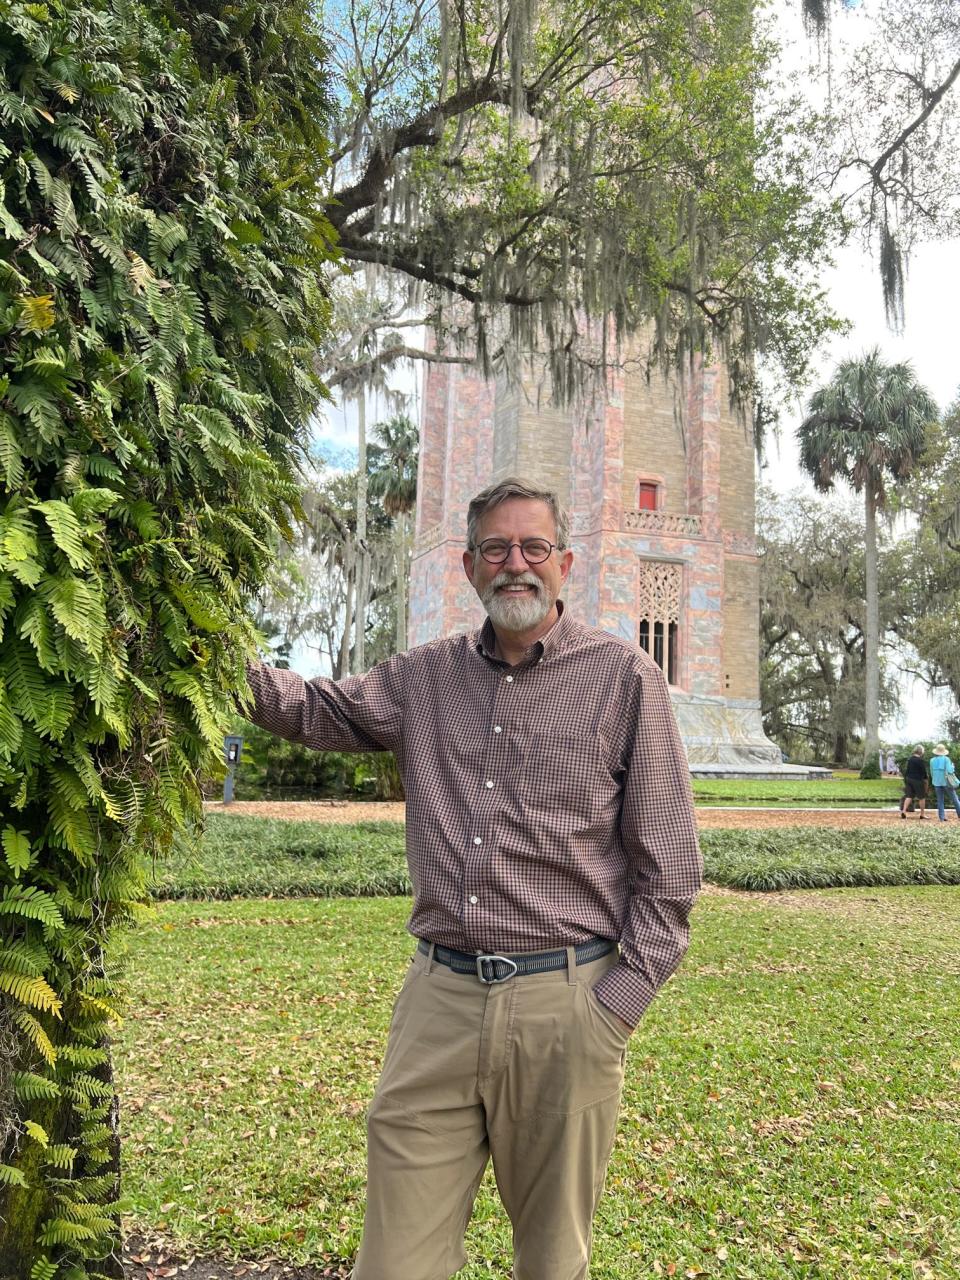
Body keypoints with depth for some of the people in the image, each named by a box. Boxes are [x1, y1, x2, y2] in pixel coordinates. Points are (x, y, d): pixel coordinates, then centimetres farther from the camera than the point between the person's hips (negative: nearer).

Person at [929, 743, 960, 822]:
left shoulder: (932, 760, 2)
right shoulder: (946, 759, -9)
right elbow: (949, 771, -15)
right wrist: (952, 766, 4)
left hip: (937, 782, 3)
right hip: (946, 781, -3)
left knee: (940, 800, 7)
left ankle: (942, 817, 3)